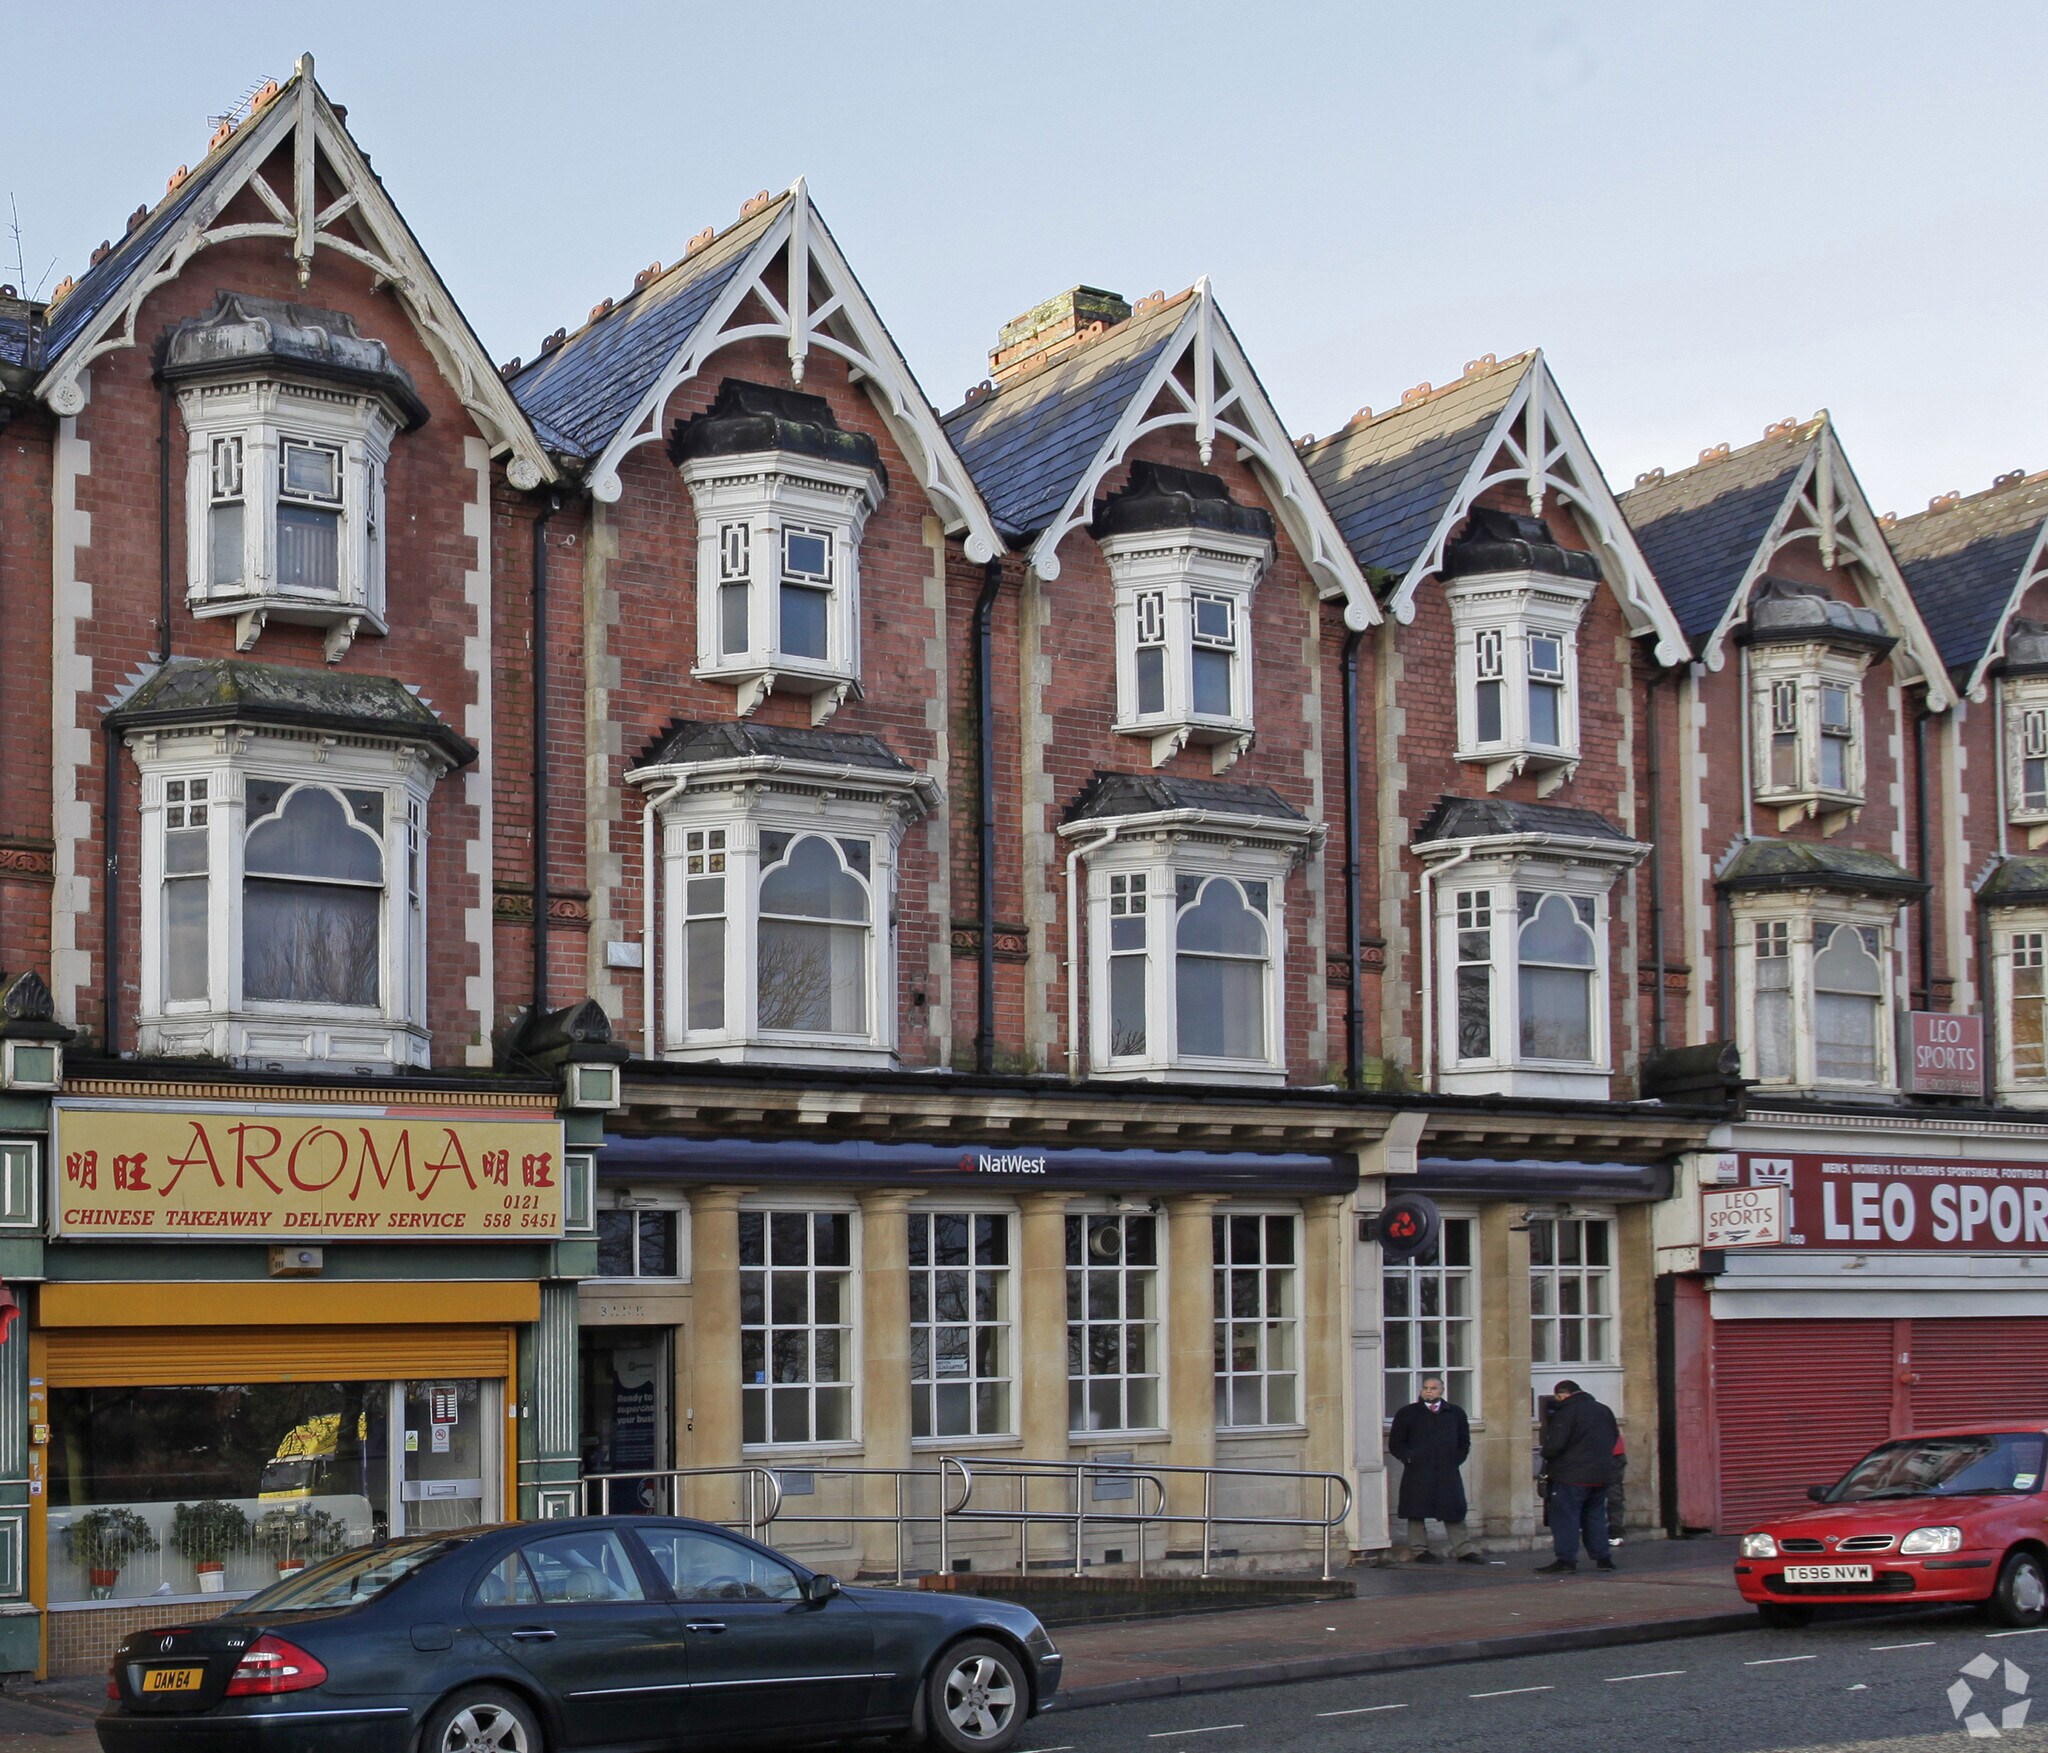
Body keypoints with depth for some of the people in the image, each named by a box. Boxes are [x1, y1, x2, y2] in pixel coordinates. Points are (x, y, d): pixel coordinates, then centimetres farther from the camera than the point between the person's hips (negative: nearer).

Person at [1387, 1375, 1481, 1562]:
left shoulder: (1455, 1413, 12)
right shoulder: (1407, 1413, 4)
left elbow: (1464, 1441, 20)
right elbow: (1395, 1443, 5)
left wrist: (1456, 1459, 7)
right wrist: (1409, 1458, -6)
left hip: (1448, 1472, 2)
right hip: (1418, 1474, -2)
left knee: (1454, 1512, 2)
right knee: (1417, 1512, -1)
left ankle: (1464, 1551, 4)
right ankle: (1420, 1550, 6)